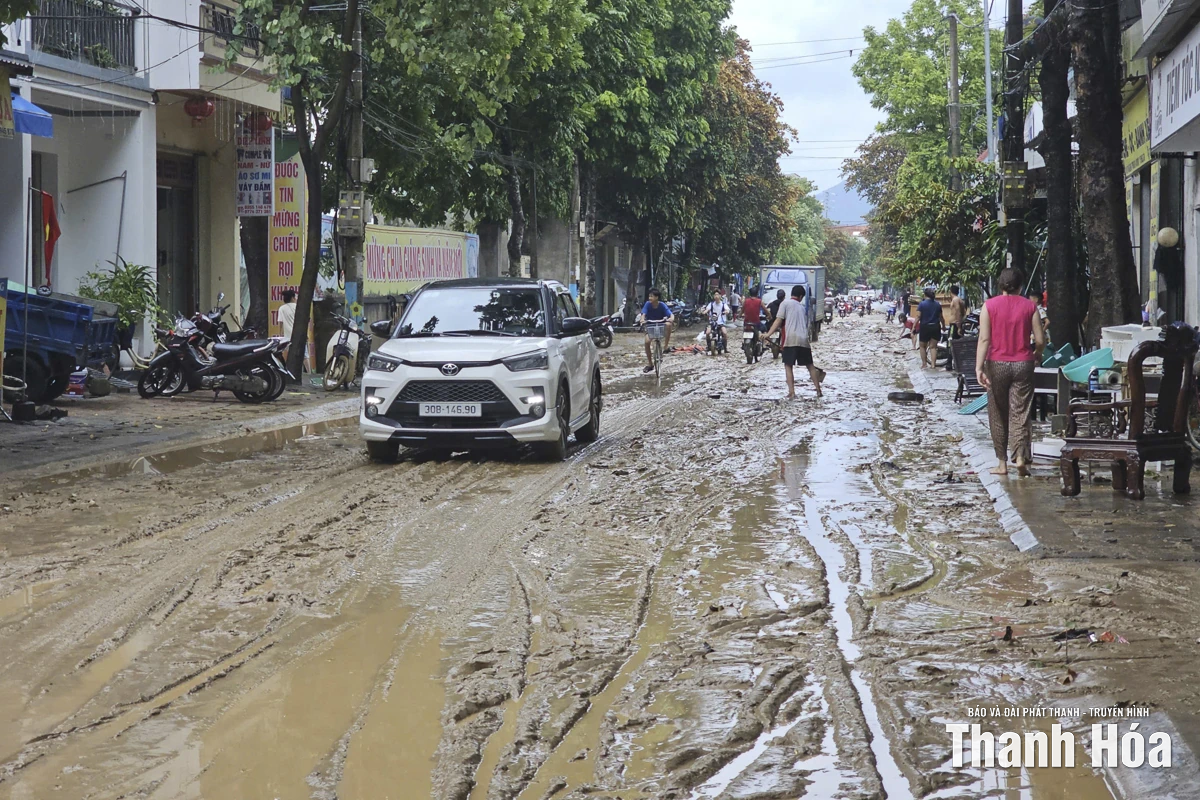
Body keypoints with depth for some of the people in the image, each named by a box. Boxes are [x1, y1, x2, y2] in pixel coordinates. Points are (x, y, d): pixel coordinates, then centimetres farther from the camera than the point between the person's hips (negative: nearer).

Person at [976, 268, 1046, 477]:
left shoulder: (989, 306, -2)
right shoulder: (1030, 306, 1)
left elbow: (984, 339, -9)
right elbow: (1040, 340, 0)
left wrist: (979, 367, -13)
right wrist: (1037, 356, 21)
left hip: (997, 365, 0)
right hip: (1023, 365, 0)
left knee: (998, 416, 8)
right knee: (1020, 413, 1)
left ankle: (1002, 463, 11)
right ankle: (1020, 457, -14)